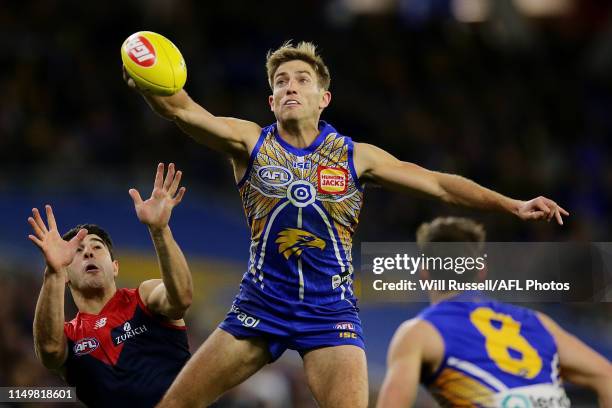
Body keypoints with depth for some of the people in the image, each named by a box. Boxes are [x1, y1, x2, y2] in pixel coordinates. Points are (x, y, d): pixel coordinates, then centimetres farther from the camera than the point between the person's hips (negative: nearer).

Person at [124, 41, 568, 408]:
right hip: (259, 304, 1)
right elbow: (183, 109, -16)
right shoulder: (251, 142, 0)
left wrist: (513, 205, -5)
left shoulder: (354, 156, 1)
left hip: (329, 310, -1)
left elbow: (440, 184, 3)